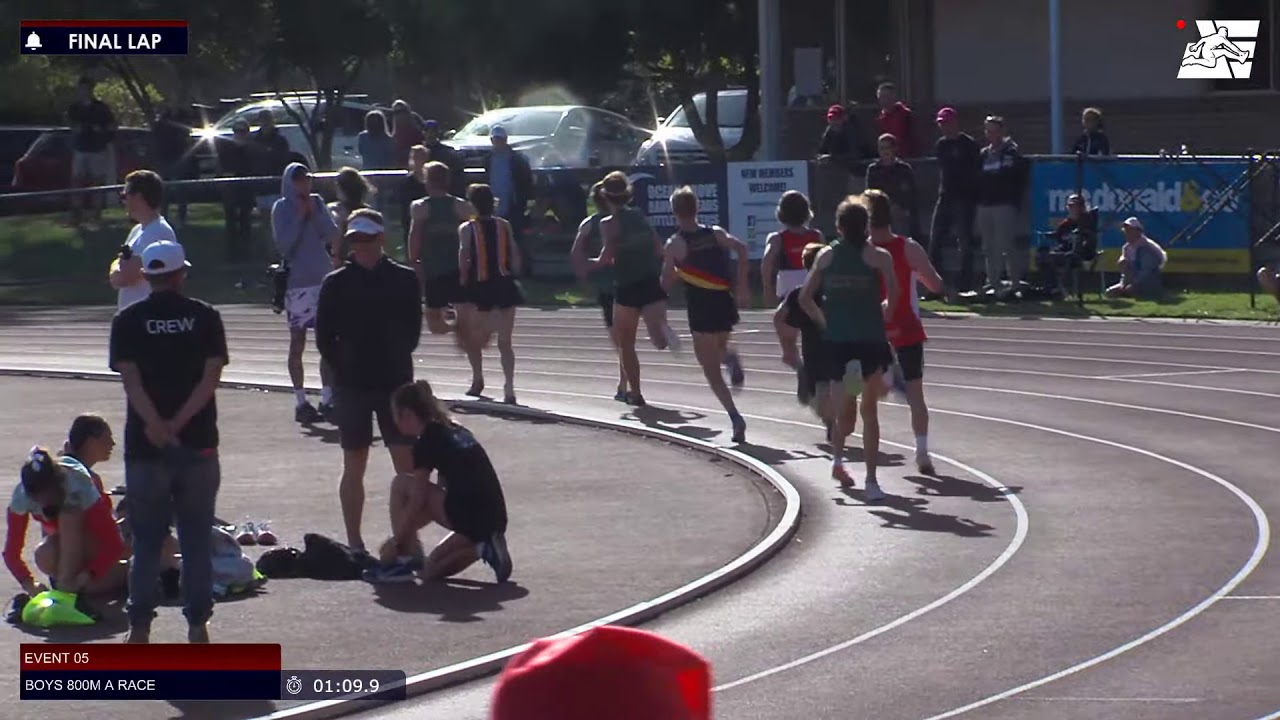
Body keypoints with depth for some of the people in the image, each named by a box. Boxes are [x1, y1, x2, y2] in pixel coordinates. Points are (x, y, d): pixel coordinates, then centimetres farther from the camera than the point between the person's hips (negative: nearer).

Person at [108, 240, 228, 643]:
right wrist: (179, 424, -12)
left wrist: (157, 426, -17)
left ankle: (140, 626, 5)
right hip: (198, 444, 0)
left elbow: (130, 378, -10)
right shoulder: (205, 318, 1)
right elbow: (211, 376, -8)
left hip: (145, 446, 0)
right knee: (197, 538, 7)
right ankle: (197, 625, 6)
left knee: (146, 540, 7)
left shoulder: (129, 321, 0)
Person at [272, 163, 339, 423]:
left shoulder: (317, 202, 9)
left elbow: (332, 234, 2)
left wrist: (315, 213, -8)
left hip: (323, 278, 4)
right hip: (296, 282, -4)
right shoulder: (281, 208, -2)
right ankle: (300, 402, 6)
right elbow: (283, 244, -11)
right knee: (297, 343, 1)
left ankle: (327, 399, 7)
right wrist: (300, 217, -12)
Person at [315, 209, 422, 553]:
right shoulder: (336, 283, 0)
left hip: (396, 383, 0)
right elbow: (325, 339, 2)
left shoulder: (404, 280, 1)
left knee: (407, 464, -5)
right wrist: (345, 368, -2)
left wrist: (394, 361, 1)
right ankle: (354, 544, 12)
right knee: (354, 467, 6)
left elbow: (412, 331, 7)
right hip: (351, 386, 0)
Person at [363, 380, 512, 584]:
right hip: (494, 520, 9)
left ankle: (403, 560, 0)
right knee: (431, 570, 25)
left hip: (467, 517, -9)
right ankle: (483, 548, 5)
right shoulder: (455, 431, 22)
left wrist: (394, 541, 1)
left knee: (402, 485, 2)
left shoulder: (426, 440, -4)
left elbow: (417, 500, -7)